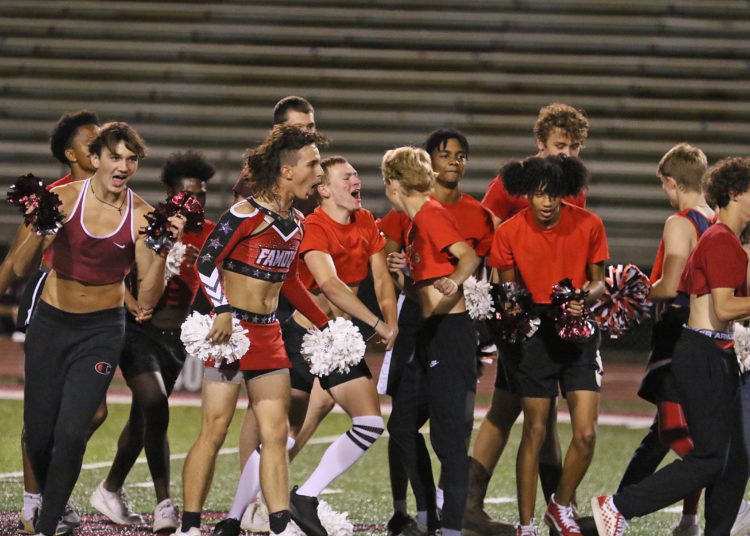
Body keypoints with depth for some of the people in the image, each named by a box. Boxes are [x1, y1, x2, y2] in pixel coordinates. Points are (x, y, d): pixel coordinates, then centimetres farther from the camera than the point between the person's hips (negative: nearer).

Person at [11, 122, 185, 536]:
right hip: (50, 324, 1)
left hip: (101, 330, -1)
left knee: (71, 431, -16)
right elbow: (21, 269, -10)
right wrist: (39, 231, -28)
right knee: (38, 434, 5)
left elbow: (147, 299, -7)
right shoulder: (63, 198, -9)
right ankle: (51, 501, 34)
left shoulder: (142, 216, -7)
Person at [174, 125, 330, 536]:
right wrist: (222, 311, -30)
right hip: (232, 329, -7)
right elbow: (207, 262, -17)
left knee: (276, 434, 2)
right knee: (215, 431, -5)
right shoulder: (246, 214, -12)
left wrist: (324, 324, 27)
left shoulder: (295, 224, 13)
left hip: (268, 334, 7)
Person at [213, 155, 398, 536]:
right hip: (303, 336, -7)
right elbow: (330, 284, -29)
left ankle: (306, 498, 3)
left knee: (370, 424, -4)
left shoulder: (366, 223, 7)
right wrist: (377, 323, -31)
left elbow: (381, 278, 4)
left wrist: (391, 320, -14)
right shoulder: (313, 227, -15)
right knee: (283, 432, -5)